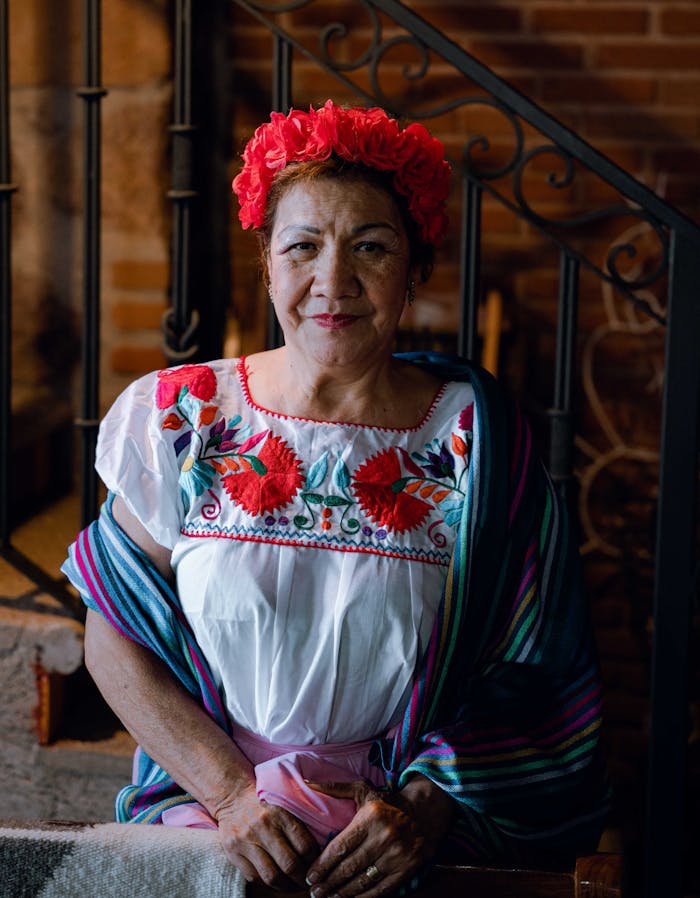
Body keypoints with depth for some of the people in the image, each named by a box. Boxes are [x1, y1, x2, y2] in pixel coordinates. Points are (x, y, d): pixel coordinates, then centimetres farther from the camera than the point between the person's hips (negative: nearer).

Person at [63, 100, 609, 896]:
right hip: (204, 800, 0)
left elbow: (521, 674, 2)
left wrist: (424, 806, -12)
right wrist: (233, 794, -9)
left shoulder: (473, 440, 1)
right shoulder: (181, 421, 2)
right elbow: (113, 643, 3)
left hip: (408, 823, 1)